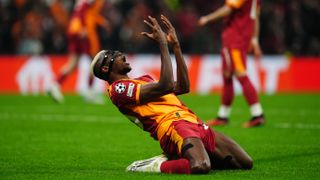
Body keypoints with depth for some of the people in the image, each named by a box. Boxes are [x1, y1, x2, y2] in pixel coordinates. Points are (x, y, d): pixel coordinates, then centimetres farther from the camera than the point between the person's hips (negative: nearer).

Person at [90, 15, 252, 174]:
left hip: (194, 124, 10)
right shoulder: (118, 88, -2)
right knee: (200, 167, -40)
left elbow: (183, 87, 27)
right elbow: (165, 86, -13)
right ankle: (156, 166, -12)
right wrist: (163, 44, -7)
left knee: (245, 163, 4)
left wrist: (175, 45, 24)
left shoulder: (143, 80, 30)